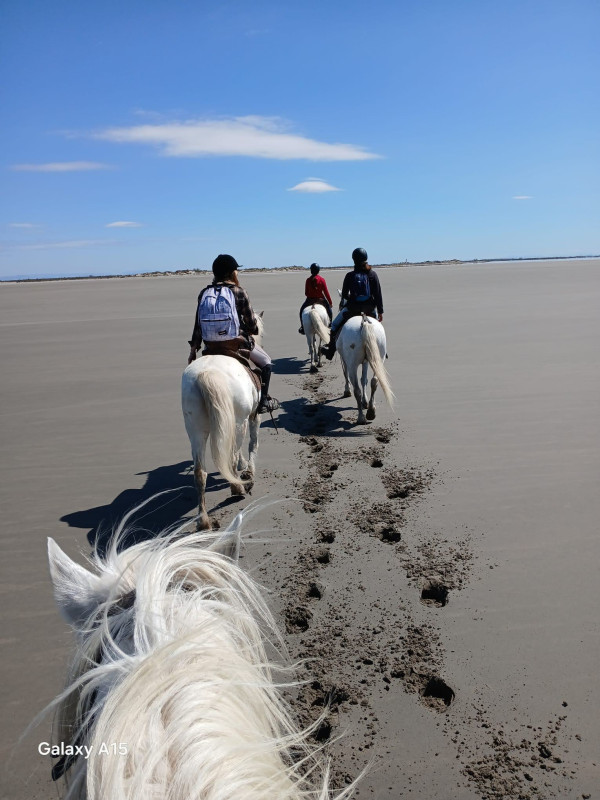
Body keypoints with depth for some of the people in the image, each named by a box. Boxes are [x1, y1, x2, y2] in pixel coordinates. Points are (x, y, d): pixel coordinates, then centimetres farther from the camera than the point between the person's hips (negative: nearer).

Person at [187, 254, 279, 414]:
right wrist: (254, 330, 18)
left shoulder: (204, 293, 3)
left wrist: (193, 350, 12)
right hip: (237, 342, -4)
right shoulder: (240, 292, -9)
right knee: (266, 362, 19)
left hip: (211, 345, 4)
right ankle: (263, 401, 18)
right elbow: (252, 325, -5)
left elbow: (197, 325, 4)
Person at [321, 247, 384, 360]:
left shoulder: (349, 275, -7)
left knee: (335, 325, 19)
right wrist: (380, 311, 3)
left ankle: (330, 350, 19)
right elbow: (378, 294, -5)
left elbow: (344, 295, -2)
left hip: (352, 308, -2)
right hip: (370, 308, 2)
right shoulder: (373, 274, -4)